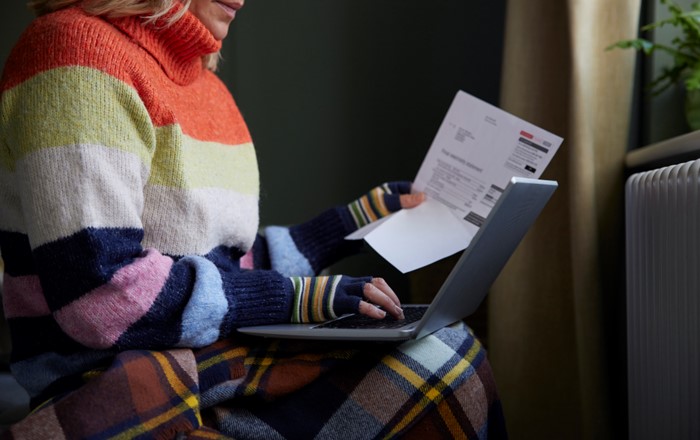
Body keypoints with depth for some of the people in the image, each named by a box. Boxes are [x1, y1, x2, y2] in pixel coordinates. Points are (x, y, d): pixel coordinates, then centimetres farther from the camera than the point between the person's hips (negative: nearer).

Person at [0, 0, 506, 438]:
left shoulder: (208, 85, 18)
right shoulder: (80, 51, -10)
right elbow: (98, 293, -19)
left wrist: (358, 218, 22)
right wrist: (295, 297, -15)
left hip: (224, 352, 9)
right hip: (110, 379, -8)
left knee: (442, 351, -12)